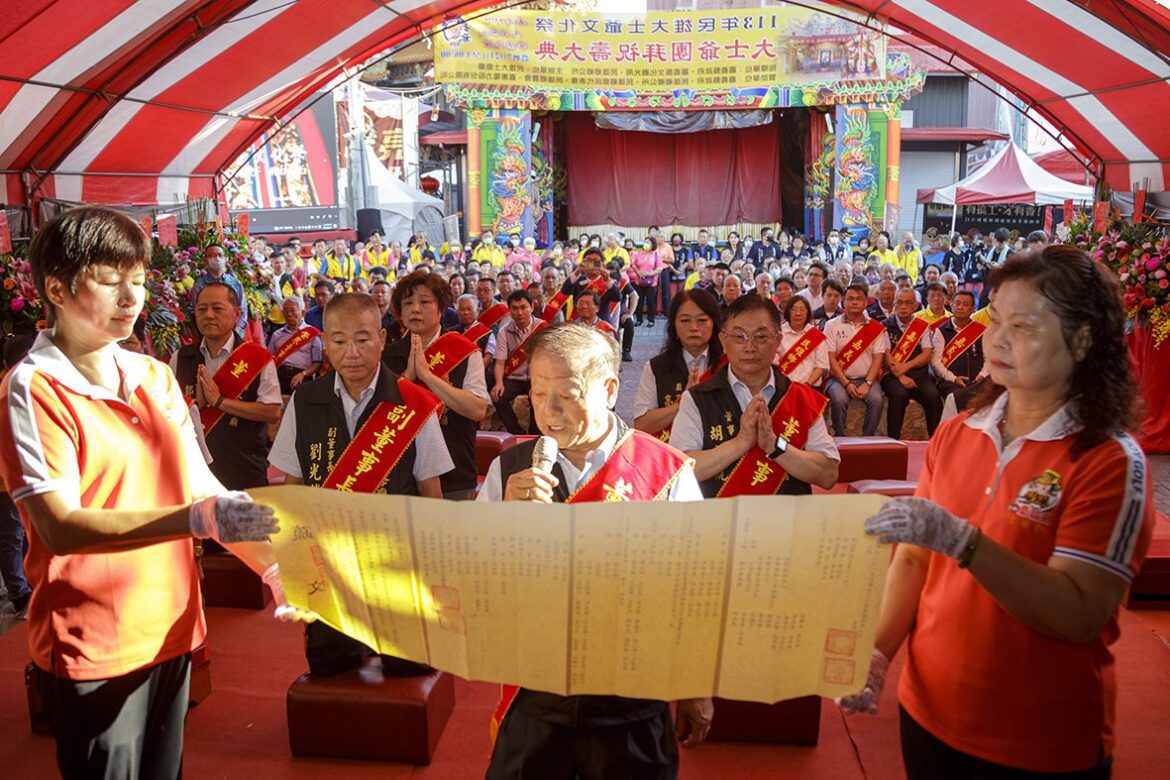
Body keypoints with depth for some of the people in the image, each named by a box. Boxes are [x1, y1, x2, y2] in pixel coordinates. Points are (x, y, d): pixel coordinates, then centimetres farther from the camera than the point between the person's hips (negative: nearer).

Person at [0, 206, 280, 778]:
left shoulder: (155, 377, 7)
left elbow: (202, 488, 6)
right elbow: (60, 526, -22)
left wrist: (273, 565, -6)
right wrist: (196, 519, -33)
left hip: (171, 630, 6)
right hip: (92, 649, -6)